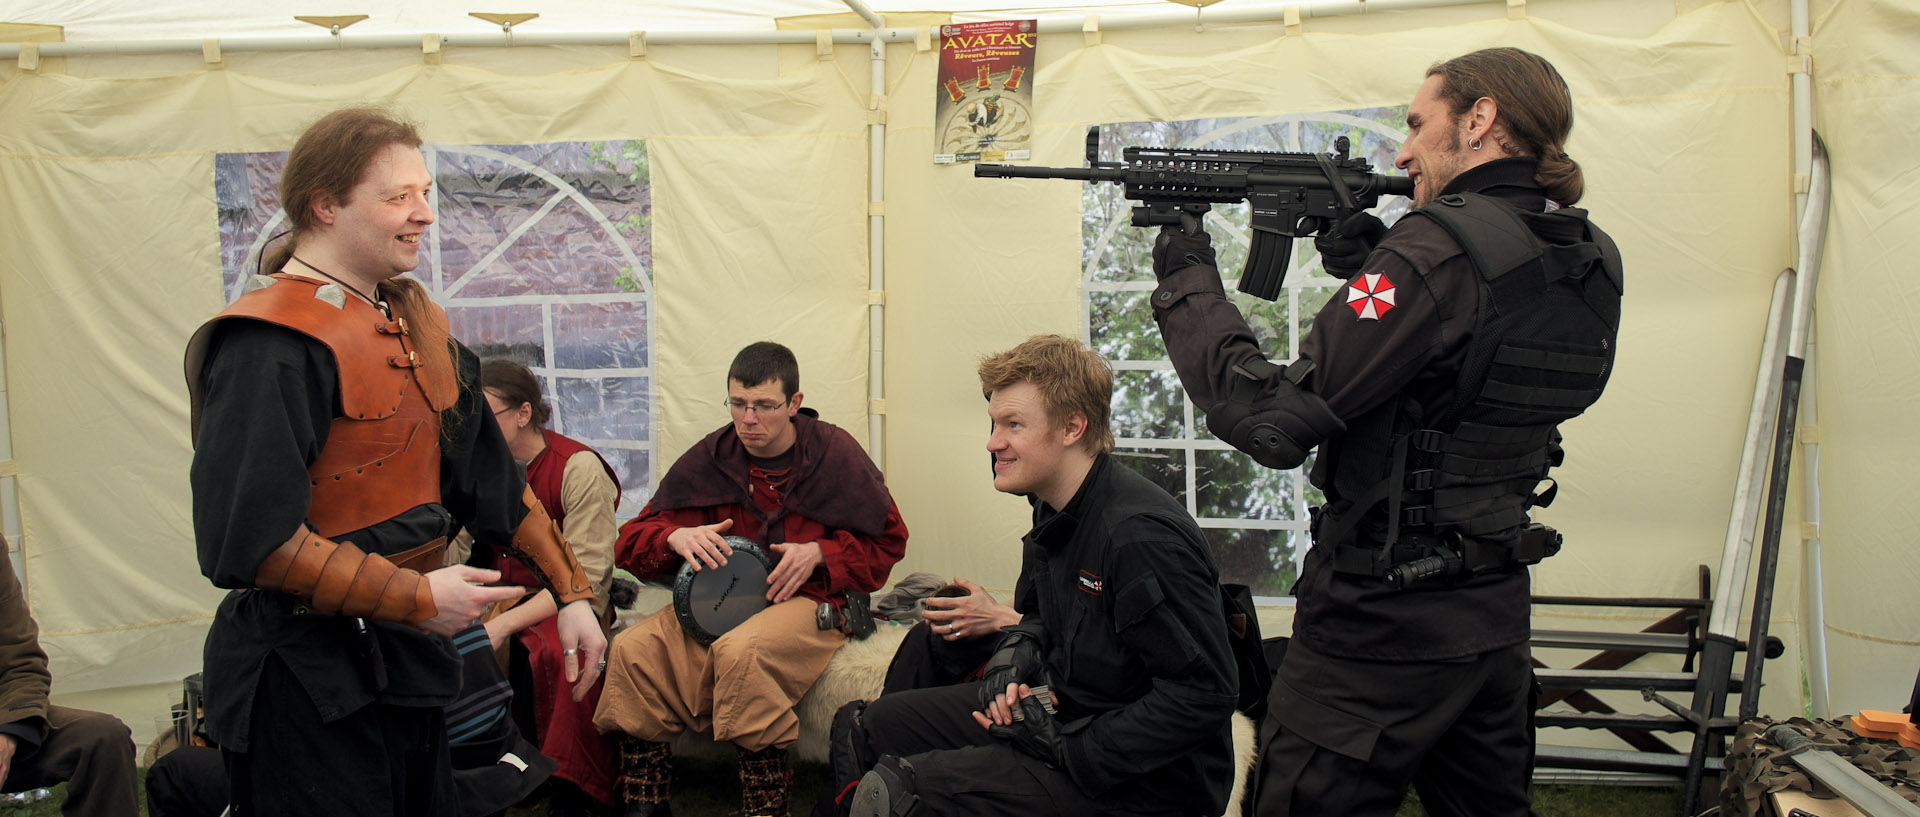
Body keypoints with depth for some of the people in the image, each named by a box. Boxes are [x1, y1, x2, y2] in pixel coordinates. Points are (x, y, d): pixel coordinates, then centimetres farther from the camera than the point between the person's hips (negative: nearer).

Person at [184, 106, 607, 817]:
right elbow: (251, 539, -25)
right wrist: (417, 598, -21)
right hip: (306, 685, -8)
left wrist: (571, 595, 11)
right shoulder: (270, 344, -18)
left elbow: (491, 477, 14)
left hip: (409, 664, 9)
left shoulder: (413, 320, 10)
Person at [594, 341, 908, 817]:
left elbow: (887, 541, 5)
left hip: (811, 600, -4)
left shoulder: (834, 453, -1)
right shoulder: (708, 459, 6)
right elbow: (634, 541, 8)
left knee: (742, 650, -37)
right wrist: (676, 538, -15)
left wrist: (819, 553, -11)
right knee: (633, 649, -23)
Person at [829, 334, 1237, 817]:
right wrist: (1017, 655, -1)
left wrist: (1072, 749, -23)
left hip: (1141, 778, -9)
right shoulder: (1053, 513, 5)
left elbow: (1204, 694, -26)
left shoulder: (1142, 535, -26)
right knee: (871, 728, 13)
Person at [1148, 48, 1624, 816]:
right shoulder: (1590, 260, 5)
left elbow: (1273, 421, -22)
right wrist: (1369, 270, 5)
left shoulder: (1447, 244, -21)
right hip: (1496, 609, 9)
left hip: (1383, 621, -8)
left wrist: (1189, 284, -10)